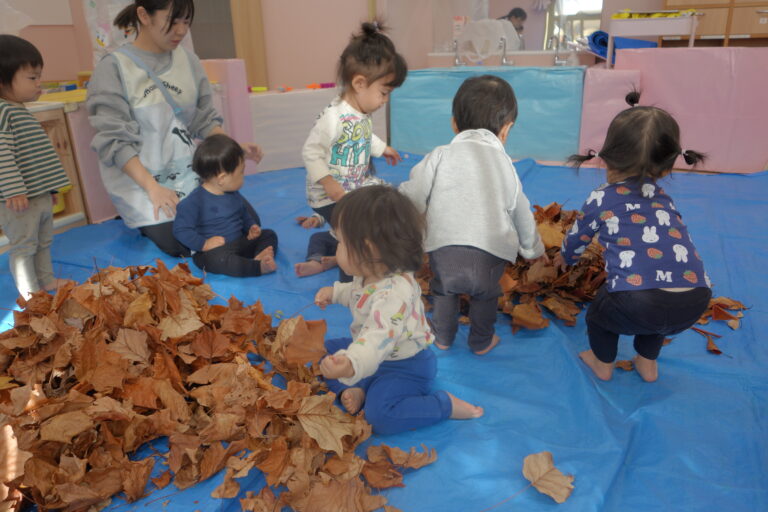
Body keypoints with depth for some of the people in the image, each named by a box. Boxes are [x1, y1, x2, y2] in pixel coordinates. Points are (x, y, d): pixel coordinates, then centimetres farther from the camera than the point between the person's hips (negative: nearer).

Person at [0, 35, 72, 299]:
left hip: (41, 195, 9)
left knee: (44, 241, 19)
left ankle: (47, 280, 32)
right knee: (23, 246, 1)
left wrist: (50, 188, 24)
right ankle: (30, 293, 10)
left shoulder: (24, 113, 15)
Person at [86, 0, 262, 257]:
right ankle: (141, 221, 15)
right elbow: (114, 141, -15)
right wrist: (152, 187, -26)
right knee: (187, 244, -15)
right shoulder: (112, 69, -12)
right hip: (140, 181, -4)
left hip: (187, 173, 5)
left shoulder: (188, 60, 1)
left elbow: (204, 119, 8)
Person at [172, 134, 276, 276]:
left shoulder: (234, 195, 10)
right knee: (215, 258, -40)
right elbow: (181, 230, -16)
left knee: (269, 235, -1)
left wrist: (252, 227, 5)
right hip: (213, 250, -7)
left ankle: (259, 258, -31)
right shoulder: (194, 201, -15)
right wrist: (204, 244, -23)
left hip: (240, 243, 8)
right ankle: (257, 267, -47)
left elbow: (245, 215, 26)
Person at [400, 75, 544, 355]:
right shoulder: (505, 165, 19)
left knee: (443, 289, 28)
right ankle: (481, 342, 45)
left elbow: (412, 199, 1)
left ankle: (442, 337, 44)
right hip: (491, 254, 2)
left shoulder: (440, 156, 8)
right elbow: (521, 214, 30)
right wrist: (533, 248, 47)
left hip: (444, 250, -1)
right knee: (486, 293, 30)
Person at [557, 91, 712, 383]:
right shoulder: (663, 197, 23)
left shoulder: (602, 199, 10)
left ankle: (602, 364, 47)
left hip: (636, 305, -4)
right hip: (695, 303, 5)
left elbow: (577, 239, 27)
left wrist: (565, 258, 51)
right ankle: (648, 363, 51)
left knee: (600, 309, 29)